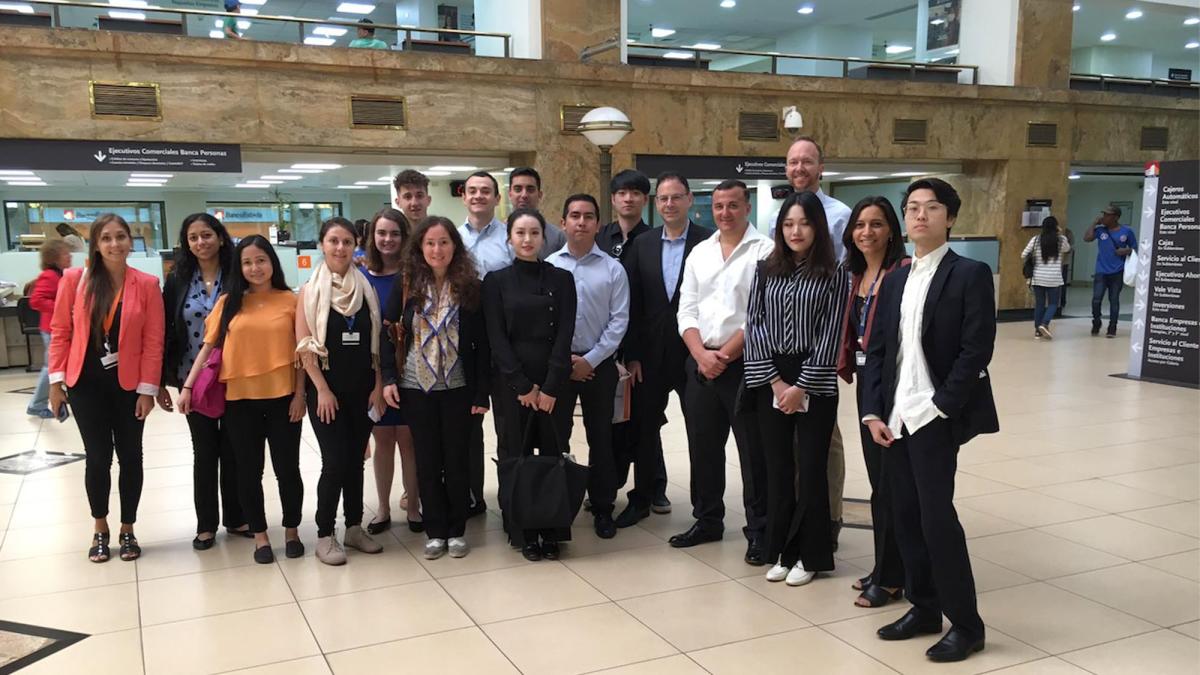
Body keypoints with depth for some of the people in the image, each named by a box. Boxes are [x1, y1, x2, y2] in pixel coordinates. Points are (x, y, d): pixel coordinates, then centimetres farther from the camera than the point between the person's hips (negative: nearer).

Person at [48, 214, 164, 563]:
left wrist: (148, 388, -8)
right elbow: (60, 331, 1)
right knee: (97, 456, 6)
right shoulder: (74, 279, -4)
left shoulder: (147, 284, -6)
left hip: (128, 384, 0)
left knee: (130, 456, 9)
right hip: (85, 383, 0)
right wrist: (56, 379, -2)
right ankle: (100, 529, 26)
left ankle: (127, 529, 25)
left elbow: (153, 341, -5)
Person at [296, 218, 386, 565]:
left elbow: (377, 341, 6)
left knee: (356, 459, 10)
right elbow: (304, 346, -7)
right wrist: (321, 389, -12)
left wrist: (378, 384, 0)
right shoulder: (310, 290, -3)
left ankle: (354, 527, 23)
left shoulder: (366, 288, 6)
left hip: (363, 388, 3)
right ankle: (325, 535, 9)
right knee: (335, 461, -5)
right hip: (327, 388, -3)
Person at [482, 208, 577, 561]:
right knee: (517, 455, 3)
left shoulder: (561, 278, 5)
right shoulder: (496, 281, 3)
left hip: (554, 380, 1)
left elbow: (565, 334, -1)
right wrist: (522, 385, -10)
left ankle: (552, 532, 13)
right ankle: (524, 534, 14)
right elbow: (496, 337, -2)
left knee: (554, 453, 2)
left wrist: (550, 386, -10)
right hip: (511, 381, -1)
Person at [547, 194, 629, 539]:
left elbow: (619, 321, -4)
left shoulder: (613, 269, 0)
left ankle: (603, 508, 19)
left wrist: (590, 359, -10)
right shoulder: (549, 266, 0)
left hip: (599, 364, 0)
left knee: (601, 437, 8)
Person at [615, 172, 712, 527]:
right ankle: (643, 496, 27)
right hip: (651, 352, 4)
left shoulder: (708, 242, -6)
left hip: (695, 351, -3)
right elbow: (633, 304, 4)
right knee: (644, 426, 12)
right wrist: (632, 355, -1)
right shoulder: (642, 245, 5)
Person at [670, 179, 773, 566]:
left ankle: (759, 531, 11)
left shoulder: (764, 251, -4)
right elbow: (687, 311, 9)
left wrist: (726, 354, -12)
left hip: (745, 363, -5)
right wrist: (702, 354, -6)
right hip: (700, 362, 6)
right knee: (702, 446, 12)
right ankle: (707, 520, 26)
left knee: (753, 450, 0)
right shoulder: (699, 253, 13)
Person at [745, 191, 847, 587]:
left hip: (815, 383, -2)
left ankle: (810, 555, 16)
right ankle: (780, 551, 20)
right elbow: (754, 325, 2)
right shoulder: (765, 271, 6)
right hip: (770, 380, 3)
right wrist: (775, 381, -7)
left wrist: (800, 387, -11)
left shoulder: (833, 274, -2)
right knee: (778, 467, 8)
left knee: (811, 468, 3)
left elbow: (829, 335, -7)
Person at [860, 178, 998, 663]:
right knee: (906, 515, 10)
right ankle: (924, 608, 24)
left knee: (936, 514, -6)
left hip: (936, 417, -6)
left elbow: (976, 350, -12)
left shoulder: (970, 274, -4)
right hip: (894, 418, 6)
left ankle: (966, 623, 8)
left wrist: (937, 410, -16)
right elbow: (876, 351, 11)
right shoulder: (894, 281, 14)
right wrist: (872, 412, 1)